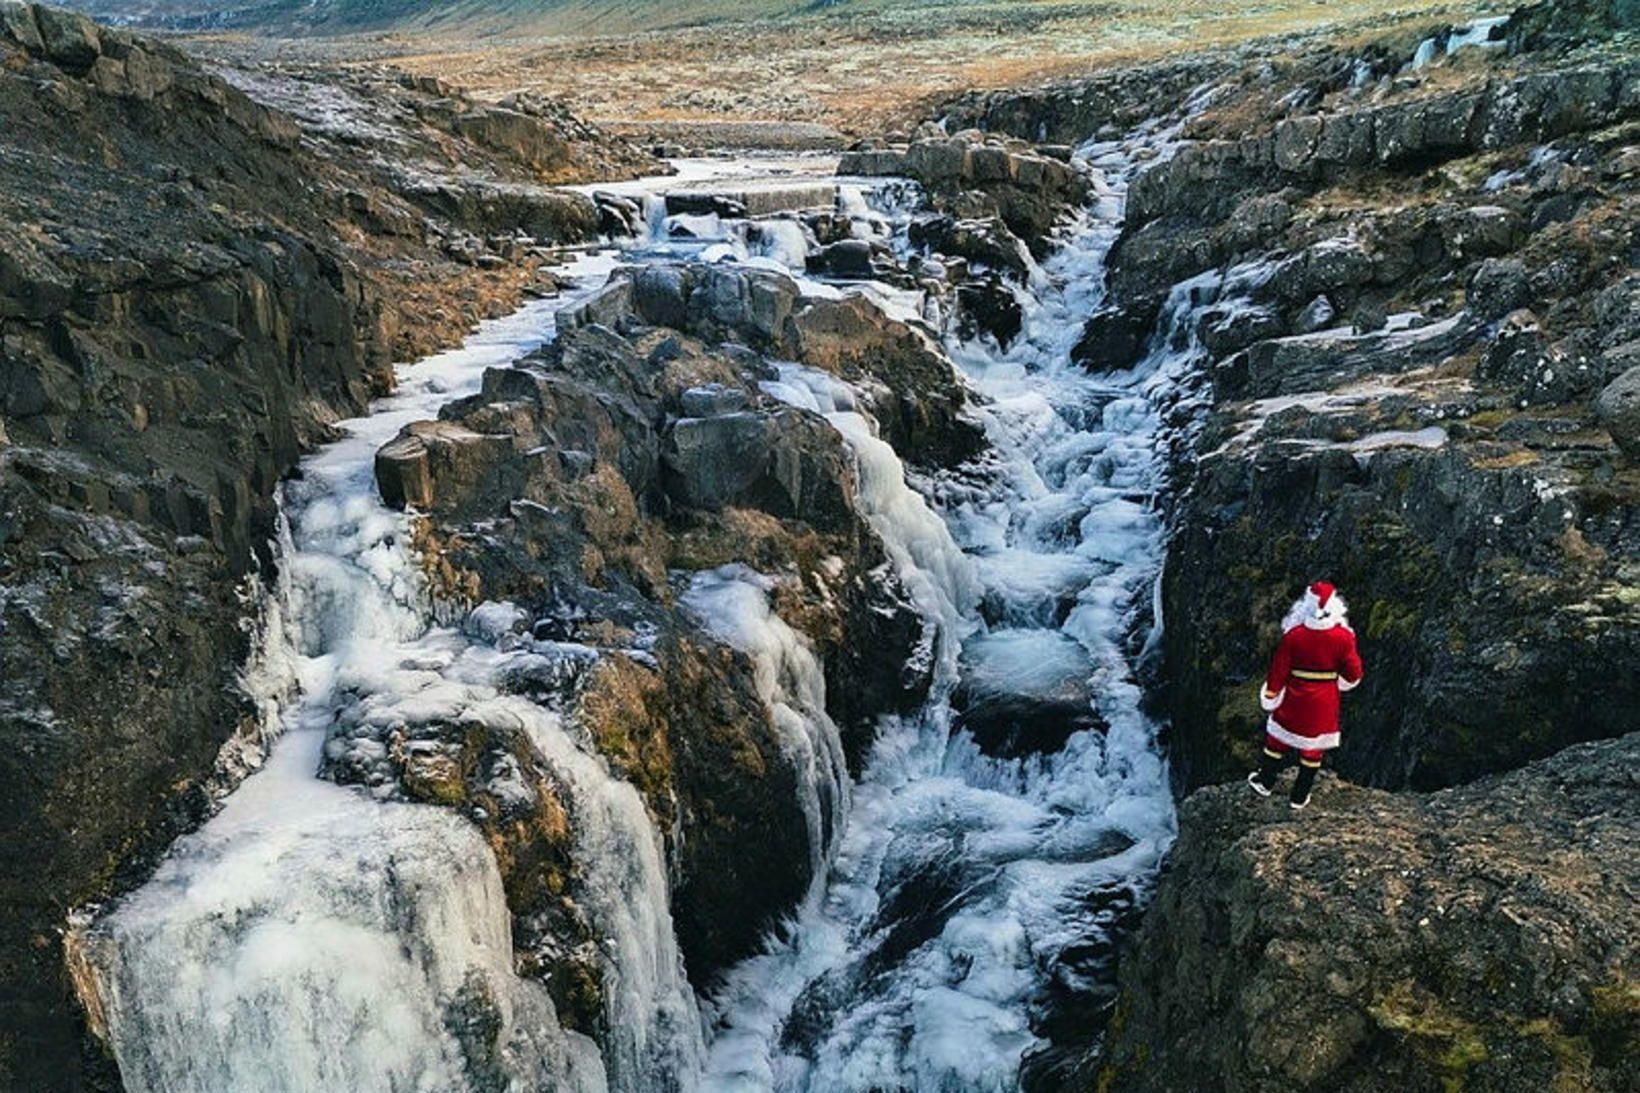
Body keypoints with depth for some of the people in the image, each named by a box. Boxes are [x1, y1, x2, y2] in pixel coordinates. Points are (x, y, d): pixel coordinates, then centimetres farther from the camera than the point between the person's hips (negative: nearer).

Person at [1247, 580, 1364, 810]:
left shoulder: (1293, 635, -18)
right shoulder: (1343, 637, -15)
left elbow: (1278, 669, -9)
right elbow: (1352, 674, -6)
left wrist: (1270, 695, 4)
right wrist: (1343, 682, 17)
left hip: (1294, 699, -1)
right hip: (1325, 704, 1)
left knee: (1278, 738, 18)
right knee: (1314, 747, 14)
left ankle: (1265, 782, 32)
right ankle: (1299, 797, 24)